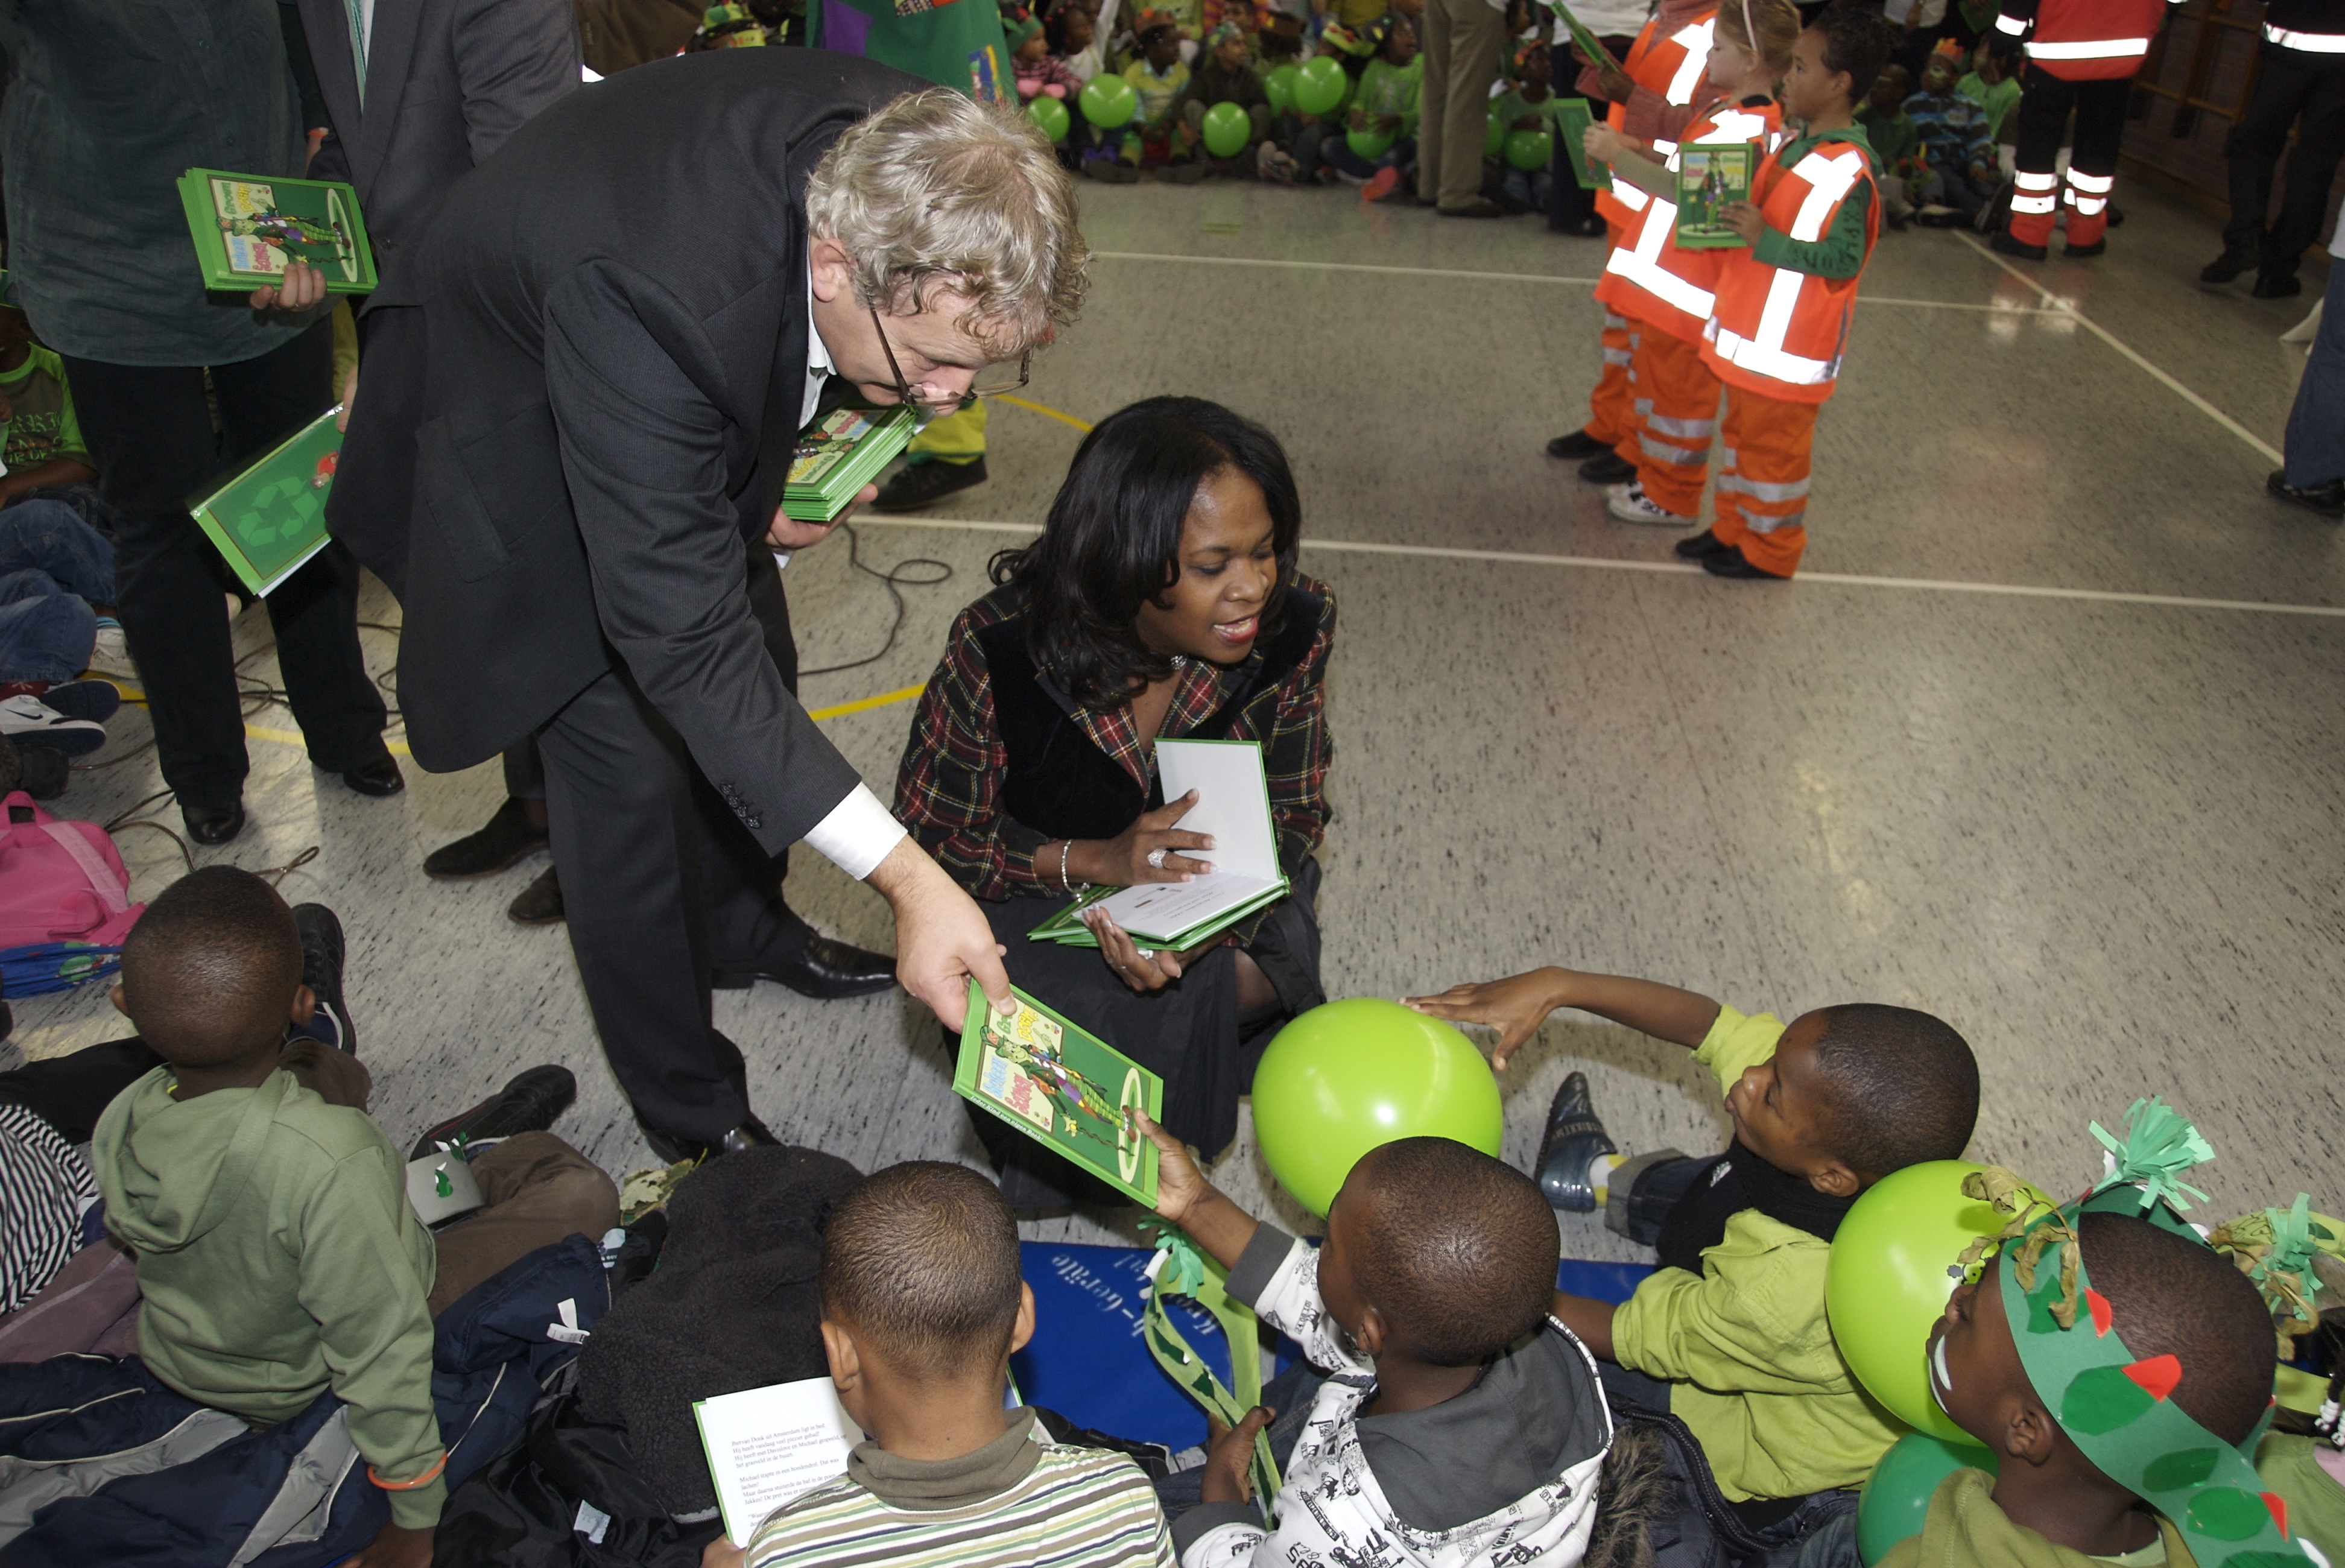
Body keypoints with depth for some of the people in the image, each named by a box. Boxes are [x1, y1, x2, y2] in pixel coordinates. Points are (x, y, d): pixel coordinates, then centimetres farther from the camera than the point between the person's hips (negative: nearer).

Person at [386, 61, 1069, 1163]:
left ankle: (739, 926, 47)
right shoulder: (655, 299, -47)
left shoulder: (893, 157, -27)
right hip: (527, 441, -7)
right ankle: (690, 1110, 13)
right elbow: (683, 639, -44)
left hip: (702, 404, 7)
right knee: (630, 765, -7)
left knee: (754, 672, 19)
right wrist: (907, 878, -47)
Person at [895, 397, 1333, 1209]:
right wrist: (1097, 860, -30)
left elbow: (1293, 813, -9)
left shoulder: (1295, 627, -19)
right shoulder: (997, 653, -27)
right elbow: (924, 838, -14)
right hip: (1035, 895, -2)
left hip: (1219, 901, 2)